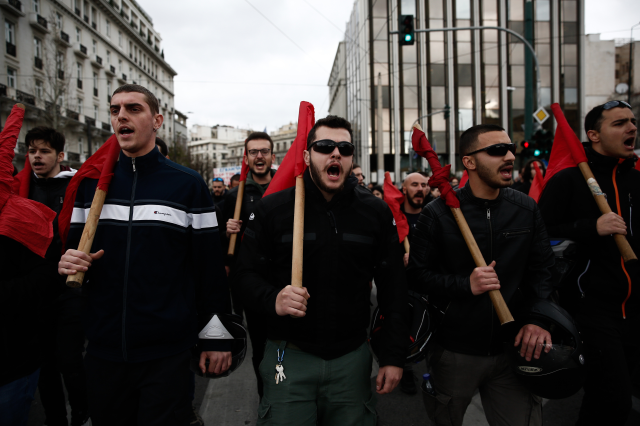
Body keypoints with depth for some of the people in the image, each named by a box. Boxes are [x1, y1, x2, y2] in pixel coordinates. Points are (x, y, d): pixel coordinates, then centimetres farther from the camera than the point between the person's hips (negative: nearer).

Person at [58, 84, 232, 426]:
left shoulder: (188, 185, -5)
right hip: (103, 350, 4)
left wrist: (215, 338, -3)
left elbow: (210, 265, -4)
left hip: (167, 353, -4)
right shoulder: (91, 183, 6)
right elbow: (74, 247, 17)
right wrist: (68, 263, -7)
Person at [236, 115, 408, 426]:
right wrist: (272, 299, -22)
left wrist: (394, 356, -1)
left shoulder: (376, 212, 0)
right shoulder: (273, 208, -4)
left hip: (353, 356, 2)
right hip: (289, 356, -1)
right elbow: (248, 273, 0)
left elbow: (393, 286, 2)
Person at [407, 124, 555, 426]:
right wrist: (466, 284, -22)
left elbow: (541, 269, 6)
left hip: (513, 349, 3)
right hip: (454, 352, -2)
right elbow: (417, 273, -8)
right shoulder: (438, 214, -10)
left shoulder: (526, 209, 1)